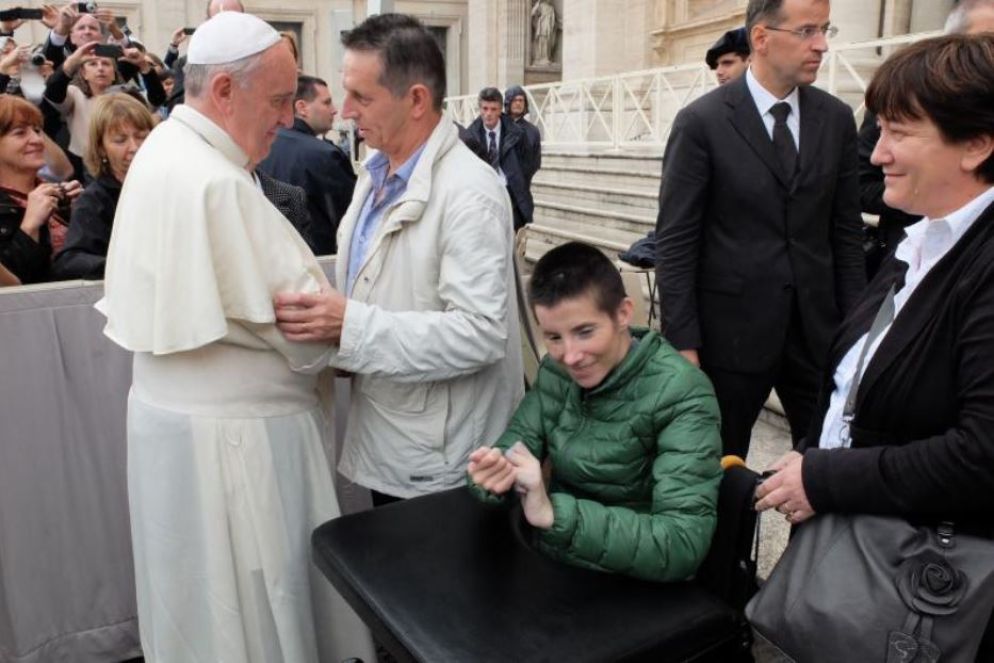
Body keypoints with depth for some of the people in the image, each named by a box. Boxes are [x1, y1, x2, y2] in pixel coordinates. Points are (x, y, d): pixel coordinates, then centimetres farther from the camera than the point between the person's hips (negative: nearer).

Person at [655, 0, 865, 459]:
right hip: (732, 330, -4)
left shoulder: (836, 119, 5)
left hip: (818, 328, 4)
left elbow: (847, 231, 9)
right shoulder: (702, 122, -9)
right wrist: (683, 345, -13)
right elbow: (675, 243, -10)